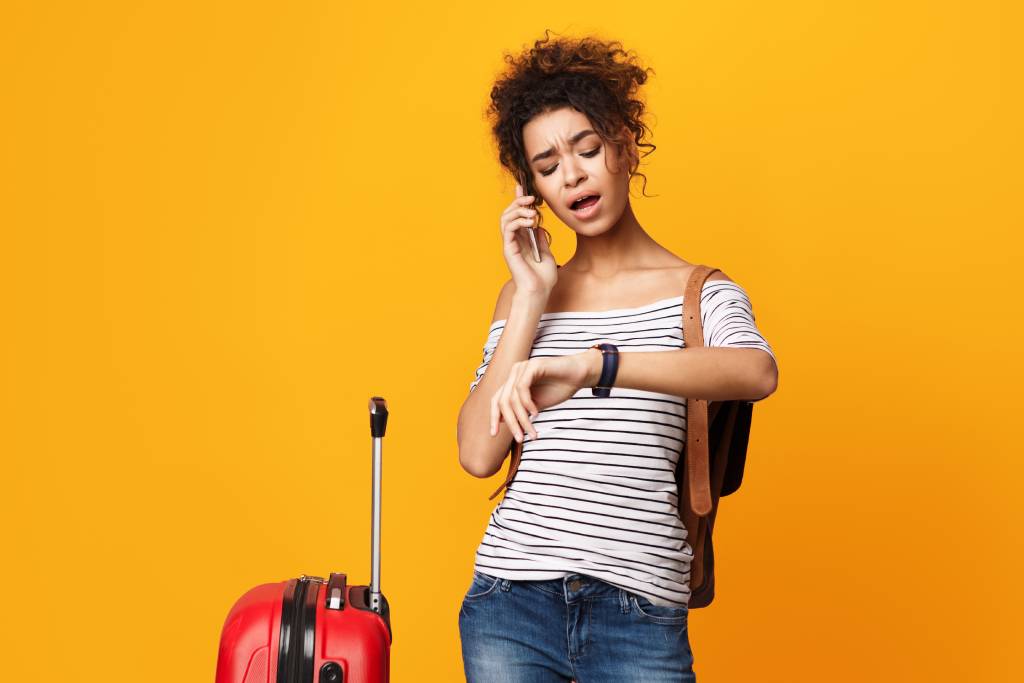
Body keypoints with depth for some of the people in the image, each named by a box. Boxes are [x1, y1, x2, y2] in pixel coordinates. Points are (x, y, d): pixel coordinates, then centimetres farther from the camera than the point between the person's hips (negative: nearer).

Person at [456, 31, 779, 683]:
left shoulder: (698, 290, 3)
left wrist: (590, 365, -34)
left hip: (641, 610, -2)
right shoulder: (525, 294, 11)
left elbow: (758, 372, -22)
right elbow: (479, 455, -1)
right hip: (512, 597, 2)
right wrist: (532, 299, -3)